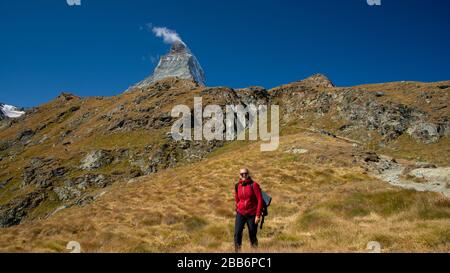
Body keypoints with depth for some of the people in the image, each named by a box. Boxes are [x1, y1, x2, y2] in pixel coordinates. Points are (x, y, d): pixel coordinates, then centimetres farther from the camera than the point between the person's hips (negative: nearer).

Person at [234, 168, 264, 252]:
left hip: (252, 214, -3)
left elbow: (260, 200, -10)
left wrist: (258, 215, -13)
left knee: (252, 236, 5)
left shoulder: (254, 185, -9)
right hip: (240, 214, 3)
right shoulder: (238, 186, 3)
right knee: (237, 233, -11)